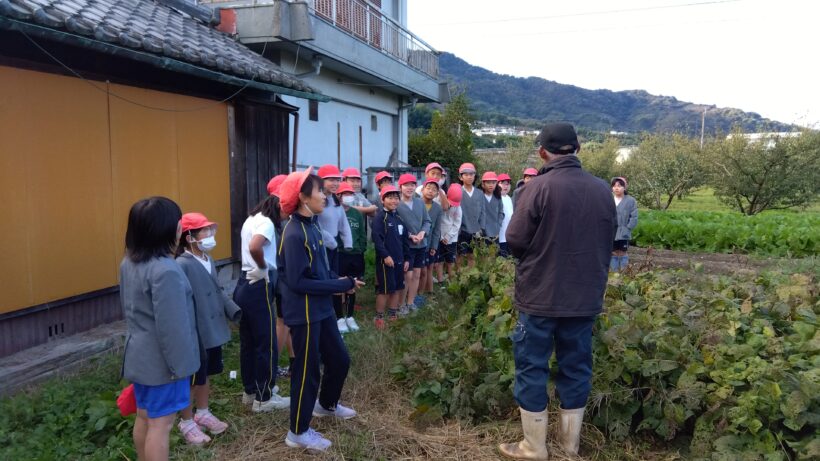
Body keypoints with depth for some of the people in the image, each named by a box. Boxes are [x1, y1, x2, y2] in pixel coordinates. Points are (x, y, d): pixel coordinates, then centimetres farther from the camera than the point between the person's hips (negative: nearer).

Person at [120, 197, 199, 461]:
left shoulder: (129, 263, 4)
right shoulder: (165, 271, -26)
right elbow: (171, 326, -24)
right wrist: (180, 365, -16)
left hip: (139, 355, 9)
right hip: (161, 360, -9)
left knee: (144, 417, 20)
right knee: (161, 423, 3)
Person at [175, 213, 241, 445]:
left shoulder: (208, 260, 4)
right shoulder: (182, 265, -23)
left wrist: (235, 311, 4)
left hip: (213, 330, 8)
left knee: (206, 375, 22)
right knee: (191, 380, 9)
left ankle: (203, 414, 41)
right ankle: (187, 423, 28)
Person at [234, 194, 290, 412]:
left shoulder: (251, 220, 14)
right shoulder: (266, 222, -15)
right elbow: (254, 247, -34)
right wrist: (263, 267, -18)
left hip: (245, 284, 10)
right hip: (259, 287, -10)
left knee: (248, 341, 17)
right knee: (267, 344, 1)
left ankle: (251, 390, 29)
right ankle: (264, 398, 11)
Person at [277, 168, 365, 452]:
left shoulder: (311, 224, 5)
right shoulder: (294, 233, -22)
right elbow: (297, 282, -24)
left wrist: (340, 281, -4)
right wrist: (341, 286, -19)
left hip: (321, 308, 9)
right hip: (303, 312, -9)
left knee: (339, 359, 20)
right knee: (307, 370, 5)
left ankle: (327, 405, 46)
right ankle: (298, 432, 23)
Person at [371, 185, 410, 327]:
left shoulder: (399, 217, 14)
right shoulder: (380, 216, -9)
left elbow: (405, 240, 18)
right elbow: (376, 237, -19)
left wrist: (407, 258, 14)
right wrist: (385, 255, -23)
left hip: (399, 260, 8)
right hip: (385, 259, -8)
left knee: (397, 288, 13)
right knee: (384, 289, -3)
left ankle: (393, 316, 25)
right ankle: (379, 318, 9)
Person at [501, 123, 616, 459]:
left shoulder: (538, 187, -15)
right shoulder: (603, 190, 2)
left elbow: (515, 241, -13)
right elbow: (607, 243, 12)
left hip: (540, 296, -5)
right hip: (585, 297, 5)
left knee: (532, 367, 7)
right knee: (576, 367, 15)